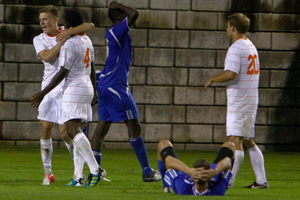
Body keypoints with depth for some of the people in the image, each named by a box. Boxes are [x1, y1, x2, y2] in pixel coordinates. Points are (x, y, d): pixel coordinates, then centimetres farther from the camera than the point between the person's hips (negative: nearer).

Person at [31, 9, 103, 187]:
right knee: (78, 131, 8)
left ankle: (95, 169, -28)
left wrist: (43, 93, -13)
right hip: (87, 88, 9)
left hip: (74, 89, -9)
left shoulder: (69, 44, -15)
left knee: (74, 131, -16)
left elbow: (62, 73, -17)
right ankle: (78, 177, 3)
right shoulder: (87, 40, 13)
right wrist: (94, 91, 34)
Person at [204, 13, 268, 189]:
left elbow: (231, 74, -24)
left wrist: (212, 80, -9)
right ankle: (261, 180, 12)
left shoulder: (236, 48, -13)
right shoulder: (251, 47, 16)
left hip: (239, 102, -9)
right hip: (252, 101, 9)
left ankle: (229, 180, -17)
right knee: (248, 142, 13)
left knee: (234, 140, -12)